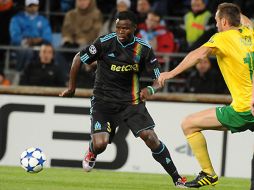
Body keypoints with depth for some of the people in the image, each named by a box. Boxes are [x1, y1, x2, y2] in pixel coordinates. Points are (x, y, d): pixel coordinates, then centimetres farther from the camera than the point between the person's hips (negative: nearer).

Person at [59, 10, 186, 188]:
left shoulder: (144, 48, -8)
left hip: (131, 101, 1)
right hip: (103, 100, -1)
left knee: (151, 137, -15)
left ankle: (177, 178, 0)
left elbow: (160, 78, -4)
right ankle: (92, 152, 24)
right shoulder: (105, 42, -13)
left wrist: (150, 89, -27)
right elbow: (78, 59, -1)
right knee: (100, 144, -17)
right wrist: (72, 88, 4)